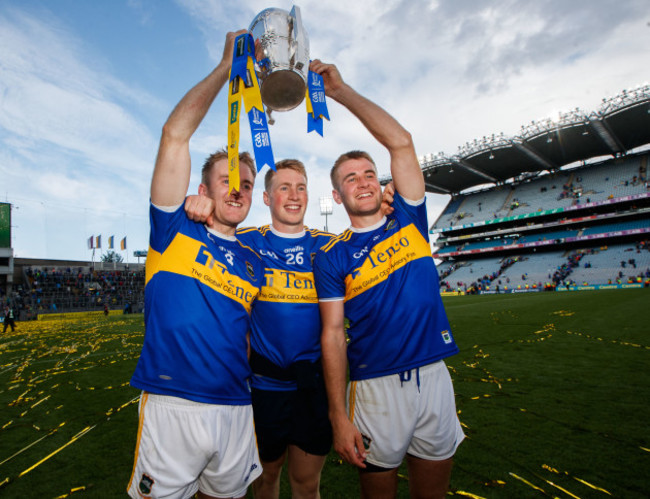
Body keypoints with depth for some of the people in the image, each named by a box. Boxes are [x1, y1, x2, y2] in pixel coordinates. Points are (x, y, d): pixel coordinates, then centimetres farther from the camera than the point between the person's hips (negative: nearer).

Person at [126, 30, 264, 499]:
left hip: (236, 410, 4)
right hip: (171, 406, -3)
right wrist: (228, 65, -10)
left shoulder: (255, 262, 8)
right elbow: (175, 135, -10)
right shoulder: (174, 230, -2)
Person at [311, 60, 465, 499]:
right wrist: (339, 417, -11)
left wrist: (341, 91, -4)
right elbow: (333, 335, -7)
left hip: (434, 378, 3)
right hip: (376, 388, -2)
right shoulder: (332, 258, -4)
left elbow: (401, 143, -4)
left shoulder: (408, 221, 4)